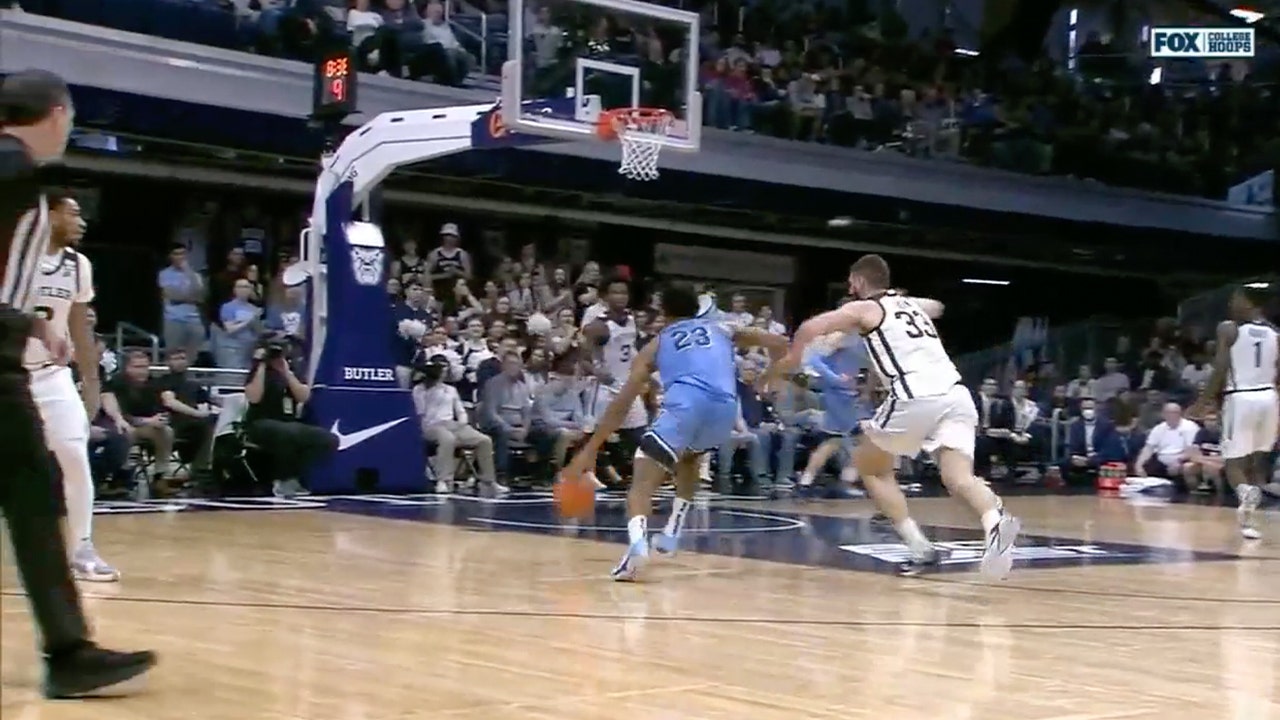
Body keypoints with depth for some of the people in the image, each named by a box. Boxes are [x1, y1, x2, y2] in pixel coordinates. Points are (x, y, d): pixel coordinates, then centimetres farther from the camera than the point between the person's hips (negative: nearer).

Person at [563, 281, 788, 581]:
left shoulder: (657, 345, 26)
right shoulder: (720, 329, 32)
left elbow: (621, 403, 19)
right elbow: (779, 344, 23)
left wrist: (590, 450, 20)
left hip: (685, 404, -3)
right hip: (725, 408, 3)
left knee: (643, 483, -2)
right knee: (689, 457, 35)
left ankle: (638, 539, -33)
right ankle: (671, 533, 28)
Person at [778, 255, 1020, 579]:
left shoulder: (864, 308, 13)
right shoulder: (911, 304, 31)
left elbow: (810, 328, 0)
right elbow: (936, 306, 57)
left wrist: (792, 358, 19)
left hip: (916, 399, -5)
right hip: (956, 395, 5)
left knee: (869, 465, 18)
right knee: (959, 478, -10)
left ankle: (920, 548, 5)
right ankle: (997, 523, -45)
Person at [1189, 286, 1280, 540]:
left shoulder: (1229, 329, -4)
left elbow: (1220, 371, -8)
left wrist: (1204, 402, 0)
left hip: (1240, 398, -4)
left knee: (1233, 462, 2)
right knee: (1257, 460, 18)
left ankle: (1246, 492, -30)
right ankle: (1248, 514, 11)